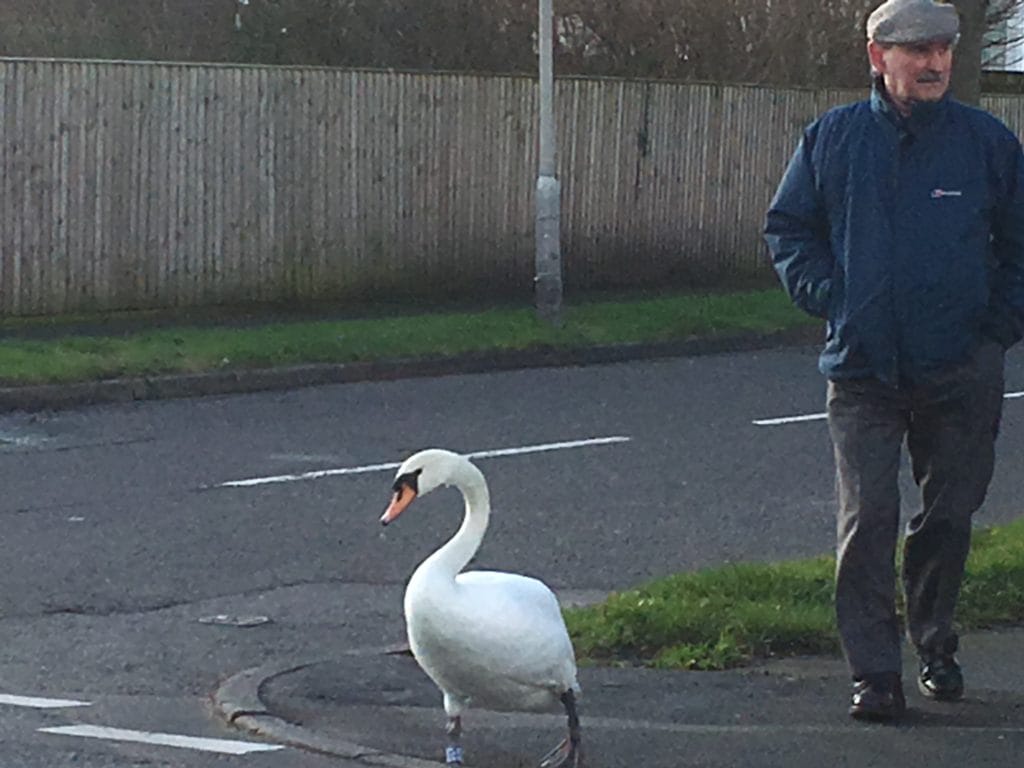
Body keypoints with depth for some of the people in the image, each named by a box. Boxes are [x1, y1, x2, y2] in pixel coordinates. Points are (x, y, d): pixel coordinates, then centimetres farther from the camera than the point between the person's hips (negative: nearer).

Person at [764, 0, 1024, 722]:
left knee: (949, 516, 10)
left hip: (962, 372, 0)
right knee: (867, 521, -5)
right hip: (864, 368, 0)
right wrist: (829, 299, 1)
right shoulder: (833, 138, 2)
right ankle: (875, 672, -2)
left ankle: (936, 644, 30)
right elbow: (788, 228, 13)